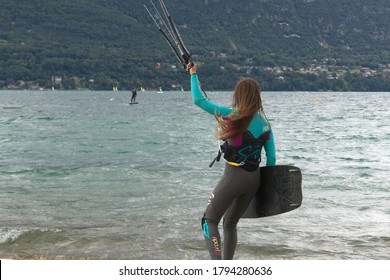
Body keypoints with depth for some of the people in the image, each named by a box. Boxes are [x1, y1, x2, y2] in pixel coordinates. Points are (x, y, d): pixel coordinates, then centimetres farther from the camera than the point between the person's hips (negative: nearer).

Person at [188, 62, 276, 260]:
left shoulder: (233, 116, -11)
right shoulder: (264, 123, 6)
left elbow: (198, 100, -7)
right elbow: (272, 158, 8)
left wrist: (193, 74, 7)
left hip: (234, 176, -6)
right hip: (254, 178, 6)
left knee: (209, 220, 5)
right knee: (230, 223, 21)